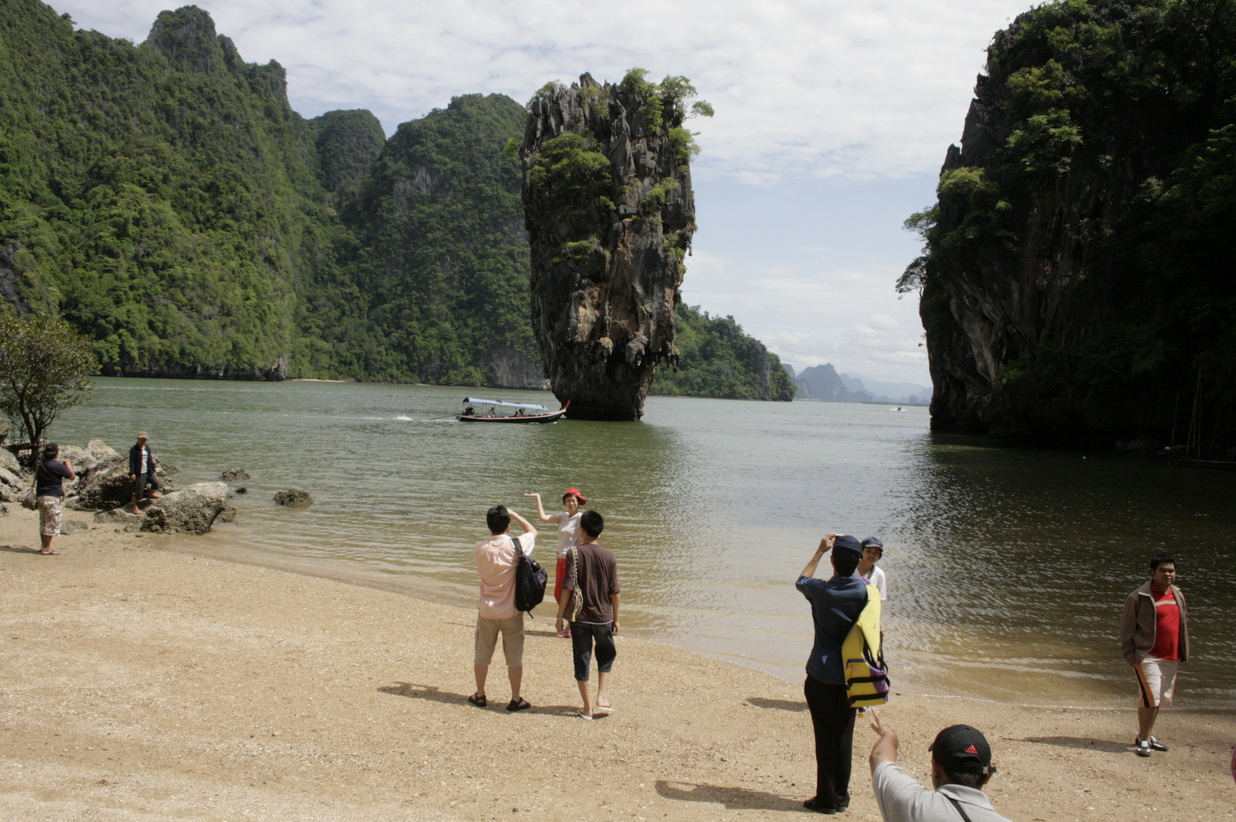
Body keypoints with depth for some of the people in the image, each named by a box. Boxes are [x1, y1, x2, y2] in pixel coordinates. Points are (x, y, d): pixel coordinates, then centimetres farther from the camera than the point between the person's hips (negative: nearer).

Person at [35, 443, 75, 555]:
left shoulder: (39, 464, 5)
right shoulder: (58, 466, -16)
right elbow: (72, 476, -7)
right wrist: (68, 464, 9)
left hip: (40, 496, 7)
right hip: (53, 497, -7)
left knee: (43, 523, 15)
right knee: (51, 523, -2)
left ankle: (44, 546, 22)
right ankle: (47, 548, -2)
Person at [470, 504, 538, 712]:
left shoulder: (479, 548, -9)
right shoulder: (515, 545, -14)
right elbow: (532, 531, 7)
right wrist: (513, 514, 10)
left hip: (487, 611, 2)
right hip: (511, 611, -2)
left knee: (481, 656, 16)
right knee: (514, 657, 7)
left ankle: (480, 695, 26)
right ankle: (515, 699, 12)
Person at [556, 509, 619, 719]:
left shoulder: (574, 554, -9)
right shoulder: (609, 556, -3)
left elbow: (568, 587, -12)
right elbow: (614, 591, 0)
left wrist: (560, 615, -4)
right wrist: (616, 618, 10)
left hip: (580, 617, -2)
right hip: (603, 616, 2)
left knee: (582, 661, 8)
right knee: (606, 657, 22)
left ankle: (588, 707, 12)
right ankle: (602, 697, 10)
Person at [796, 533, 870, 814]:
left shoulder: (820, 590, -10)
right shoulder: (865, 591, -6)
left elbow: (801, 581, 14)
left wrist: (820, 551, 18)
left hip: (822, 676, -3)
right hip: (851, 676, 3)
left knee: (825, 737, 3)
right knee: (844, 736, 12)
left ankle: (826, 798, 9)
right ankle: (841, 796, 21)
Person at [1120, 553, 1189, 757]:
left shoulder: (1178, 595, 10)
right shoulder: (1139, 597, -9)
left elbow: (1184, 622, 20)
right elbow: (1126, 627, -6)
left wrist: (1183, 653, 16)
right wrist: (1130, 655, -9)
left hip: (1171, 658, 7)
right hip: (1148, 657, -7)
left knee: (1160, 698, 14)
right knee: (1150, 698, -12)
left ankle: (1146, 735, 28)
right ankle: (1143, 739, 1)